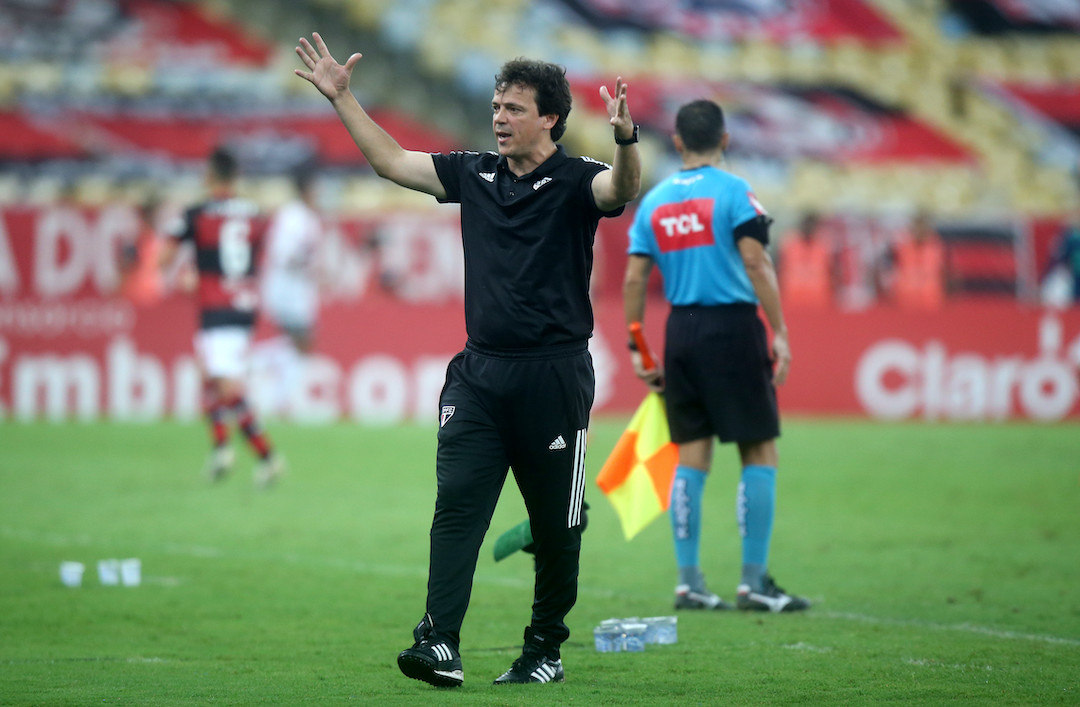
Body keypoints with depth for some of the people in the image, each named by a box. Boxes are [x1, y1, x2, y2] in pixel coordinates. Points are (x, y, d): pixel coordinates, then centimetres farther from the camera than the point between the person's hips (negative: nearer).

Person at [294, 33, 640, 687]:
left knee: (555, 525, 5)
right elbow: (392, 161, 18)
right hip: (478, 374, 4)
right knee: (457, 503, -10)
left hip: (554, 375, -4)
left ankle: (545, 651, 19)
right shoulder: (475, 174, 10)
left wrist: (626, 140, -46)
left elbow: (622, 190, -26)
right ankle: (440, 644, -18)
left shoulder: (575, 182, -5)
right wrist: (342, 98, 15)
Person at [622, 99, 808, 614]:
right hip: (732, 326, -5)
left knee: (692, 455, 9)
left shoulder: (655, 200, 10)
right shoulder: (733, 192, -5)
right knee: (759, 453, 0)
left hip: (680, 330, 5)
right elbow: (755, 262, -14)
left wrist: (637, 349, 13)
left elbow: (634, 279, 8)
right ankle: (754, 582, -3)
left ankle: (689, 581, 9)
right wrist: (779, 332, -13)